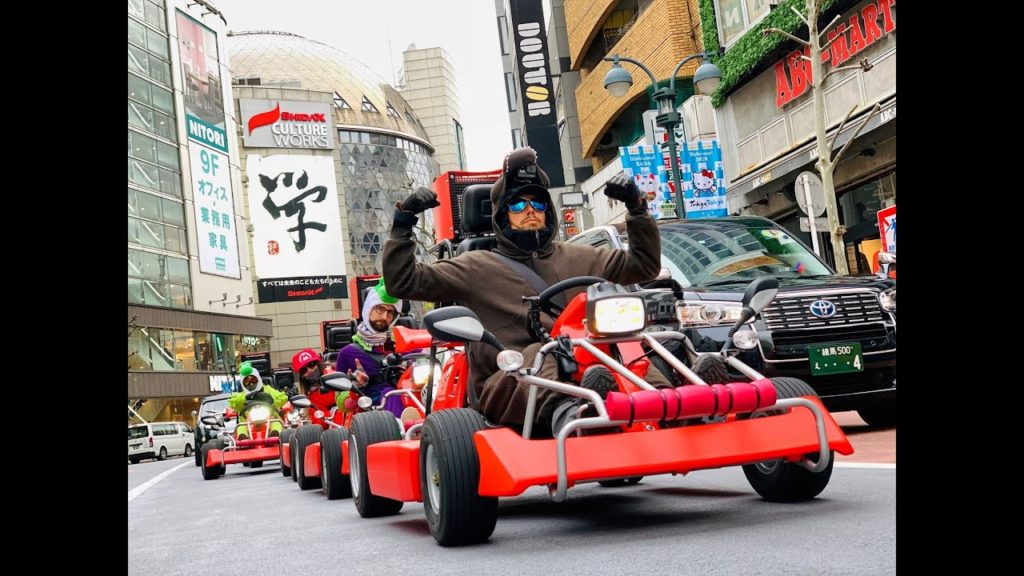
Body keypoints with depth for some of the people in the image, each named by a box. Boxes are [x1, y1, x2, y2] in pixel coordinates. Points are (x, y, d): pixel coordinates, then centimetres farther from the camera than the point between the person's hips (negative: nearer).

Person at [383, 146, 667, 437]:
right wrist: (403, 221, 4)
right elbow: (402, 282, 13)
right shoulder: (478, 266, 20)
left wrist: (636, 206, 19)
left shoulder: (576, 258, 28)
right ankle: (564, 413, -69)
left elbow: (644, 264, 30)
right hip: (509, 386, -2)